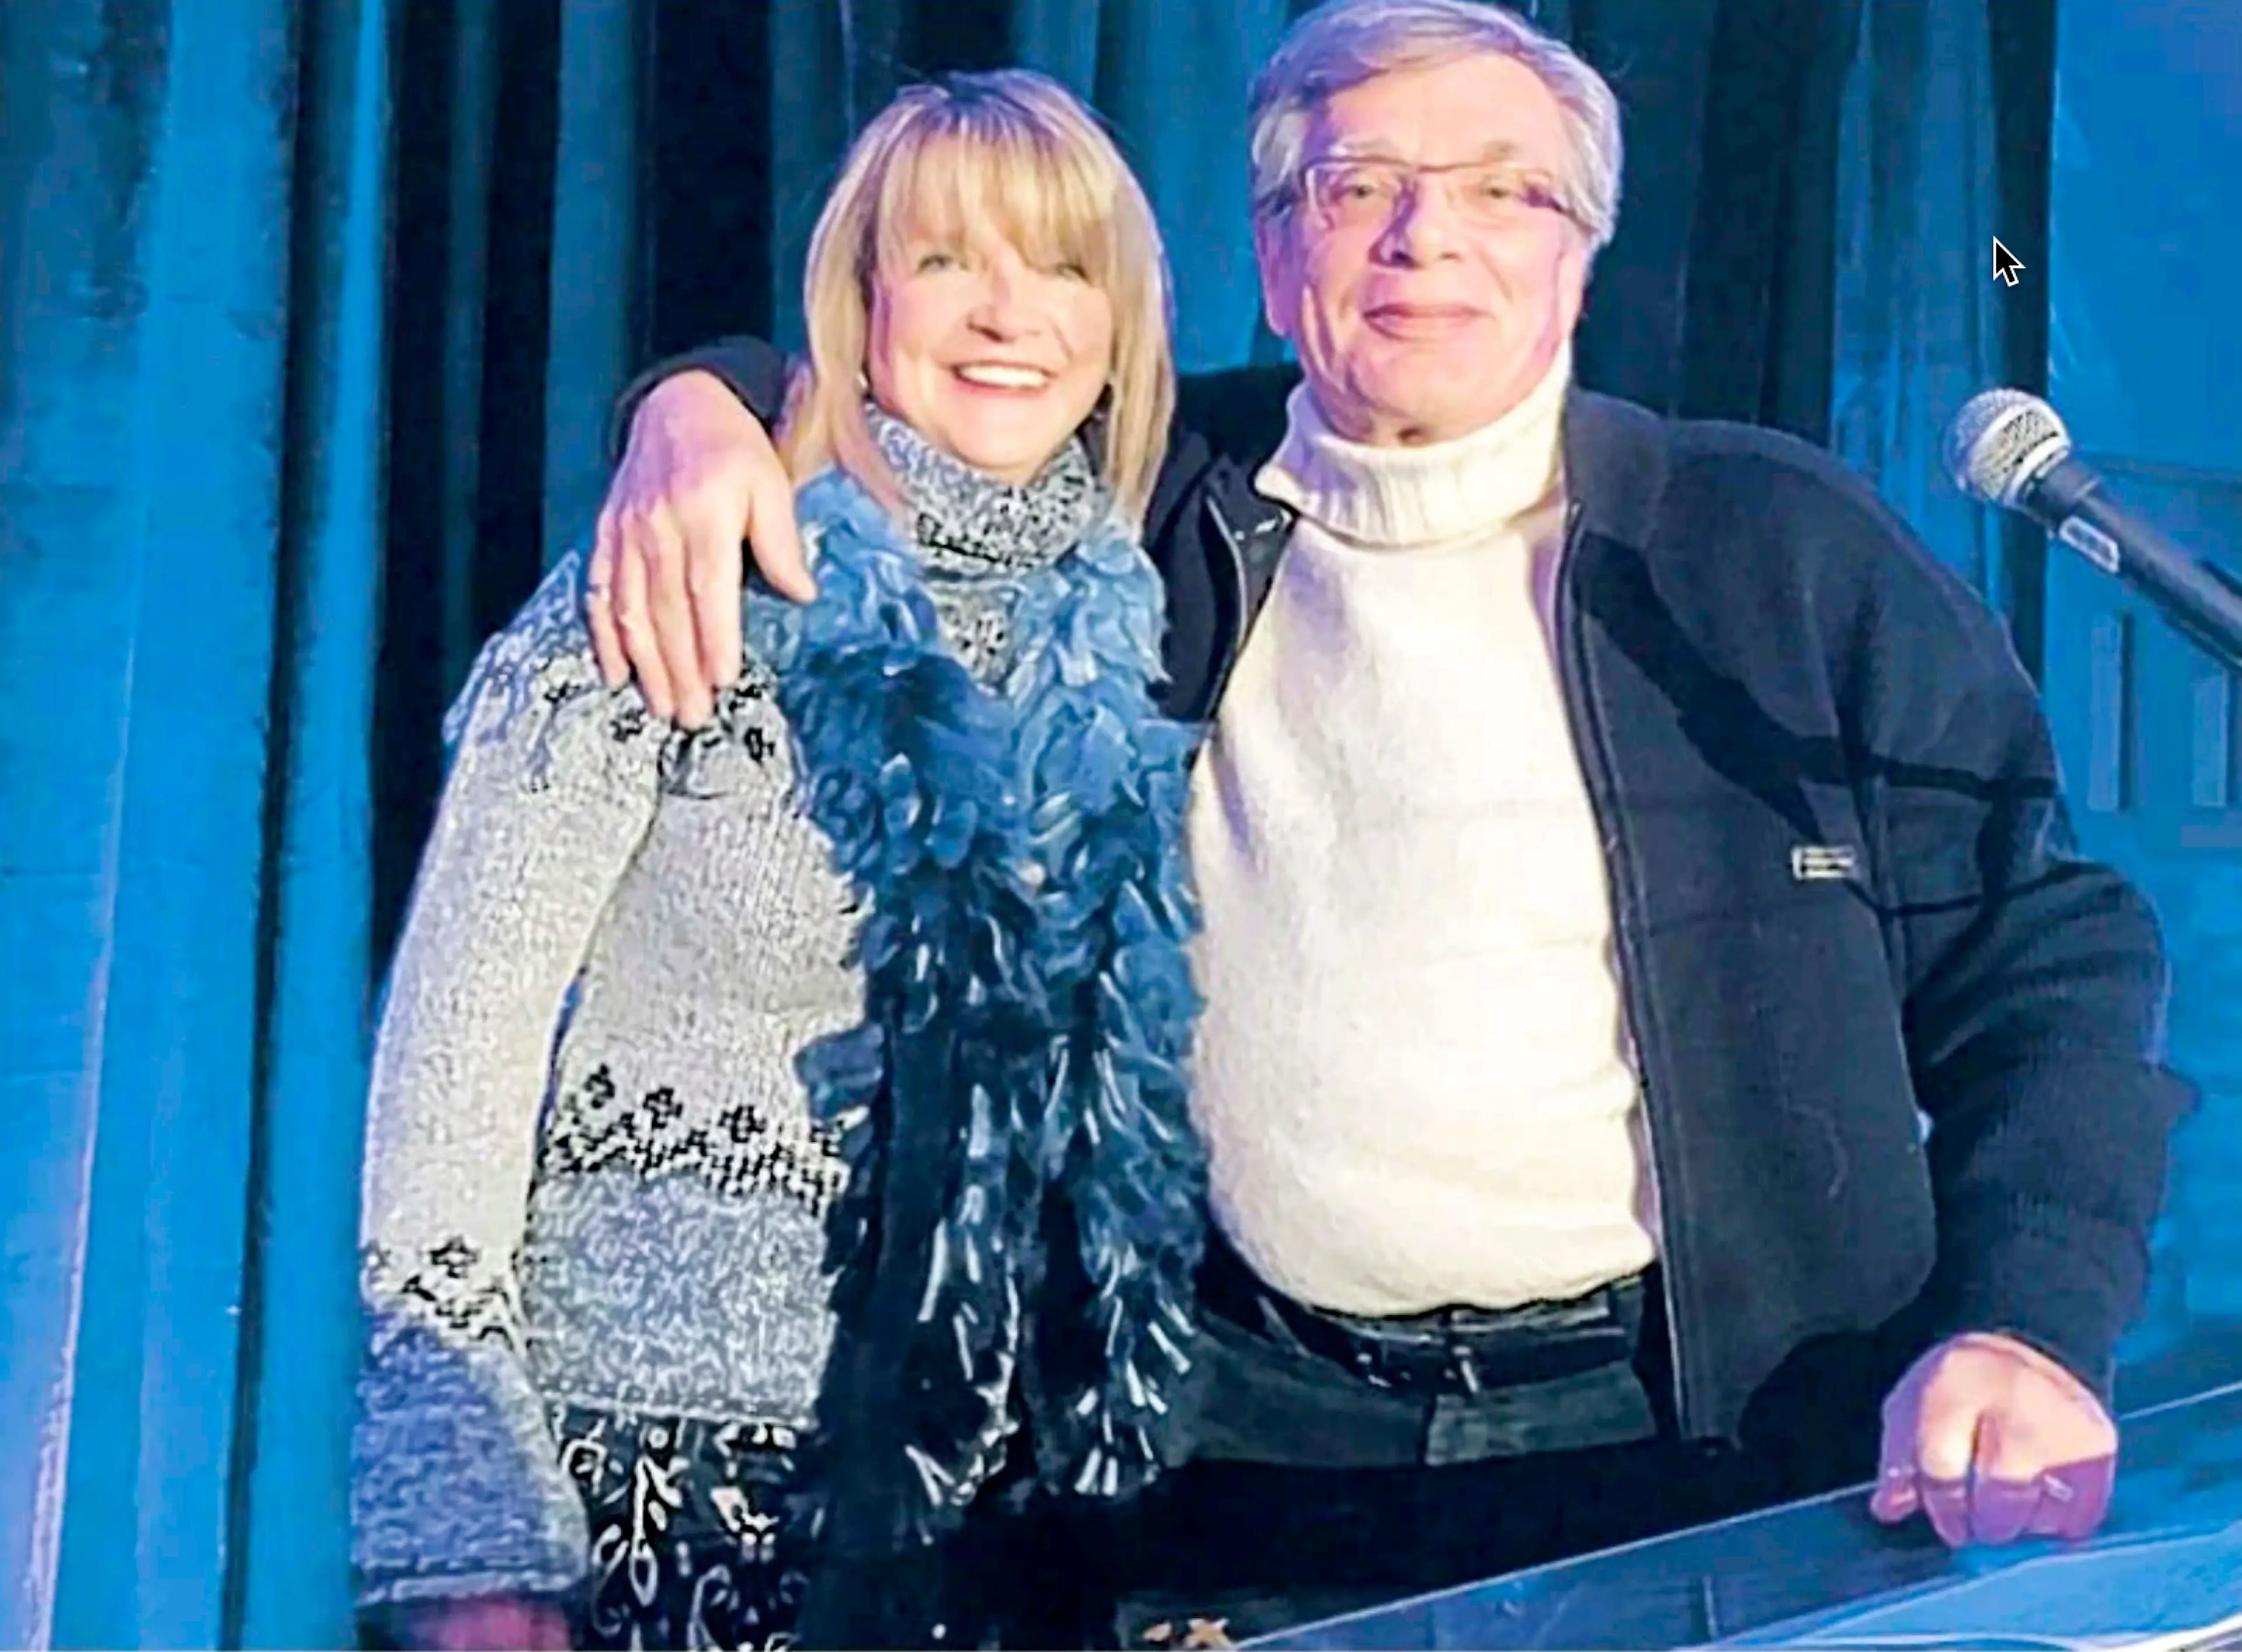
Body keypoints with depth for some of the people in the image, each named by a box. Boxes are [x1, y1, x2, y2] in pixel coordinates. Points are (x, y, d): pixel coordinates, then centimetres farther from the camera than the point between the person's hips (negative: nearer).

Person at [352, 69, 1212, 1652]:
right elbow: (460, 1038, -11)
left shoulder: (1131, 639, 1)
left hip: (979, 1500, 4)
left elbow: (1131, 1095, 9)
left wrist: (1129, 1474, 8)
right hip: (645, 1474, -4)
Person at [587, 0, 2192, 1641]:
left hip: (1696, 1447, -2)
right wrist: (702, 400, -1)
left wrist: (2029, 1333, -18)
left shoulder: (1793, 549, -1)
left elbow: (2042, 955, -2)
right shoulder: (1157, 499, 6)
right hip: (1252, 1450, 2)